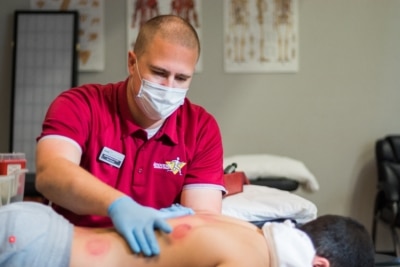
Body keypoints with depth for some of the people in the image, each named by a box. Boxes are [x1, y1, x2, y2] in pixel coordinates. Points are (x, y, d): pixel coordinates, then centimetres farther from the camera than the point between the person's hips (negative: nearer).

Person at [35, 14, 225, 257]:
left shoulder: (202, 128, -3)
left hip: (160, 253, 2)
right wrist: (117, 205, -43)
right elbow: (50, 173, -25)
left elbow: (204, 216, -10)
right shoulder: (80, 105, -8)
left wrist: (171, 224, -33)